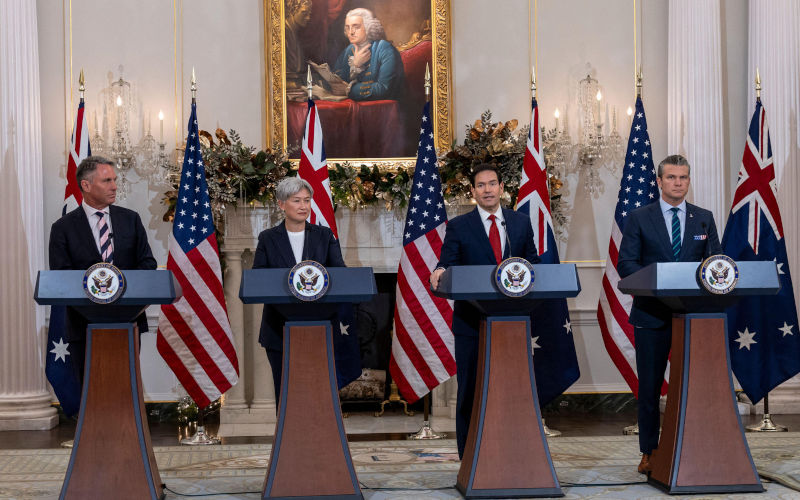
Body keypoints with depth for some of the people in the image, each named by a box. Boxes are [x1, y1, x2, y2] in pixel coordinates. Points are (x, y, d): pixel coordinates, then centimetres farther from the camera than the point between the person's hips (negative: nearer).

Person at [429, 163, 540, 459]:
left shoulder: (521, 223, 10)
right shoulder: (458, 227, 2)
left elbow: (533, 265, 12)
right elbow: (447, 266, -5)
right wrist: (439, 273, -28)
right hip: (472, 322, -2)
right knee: (470, 390, 2)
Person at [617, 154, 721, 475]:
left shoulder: (704, 218, 10)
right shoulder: (639, 218, 4)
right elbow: (626, 263, -2)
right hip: (652, 313, -1)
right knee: (649, 385, 3)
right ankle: (649, 453, 13)